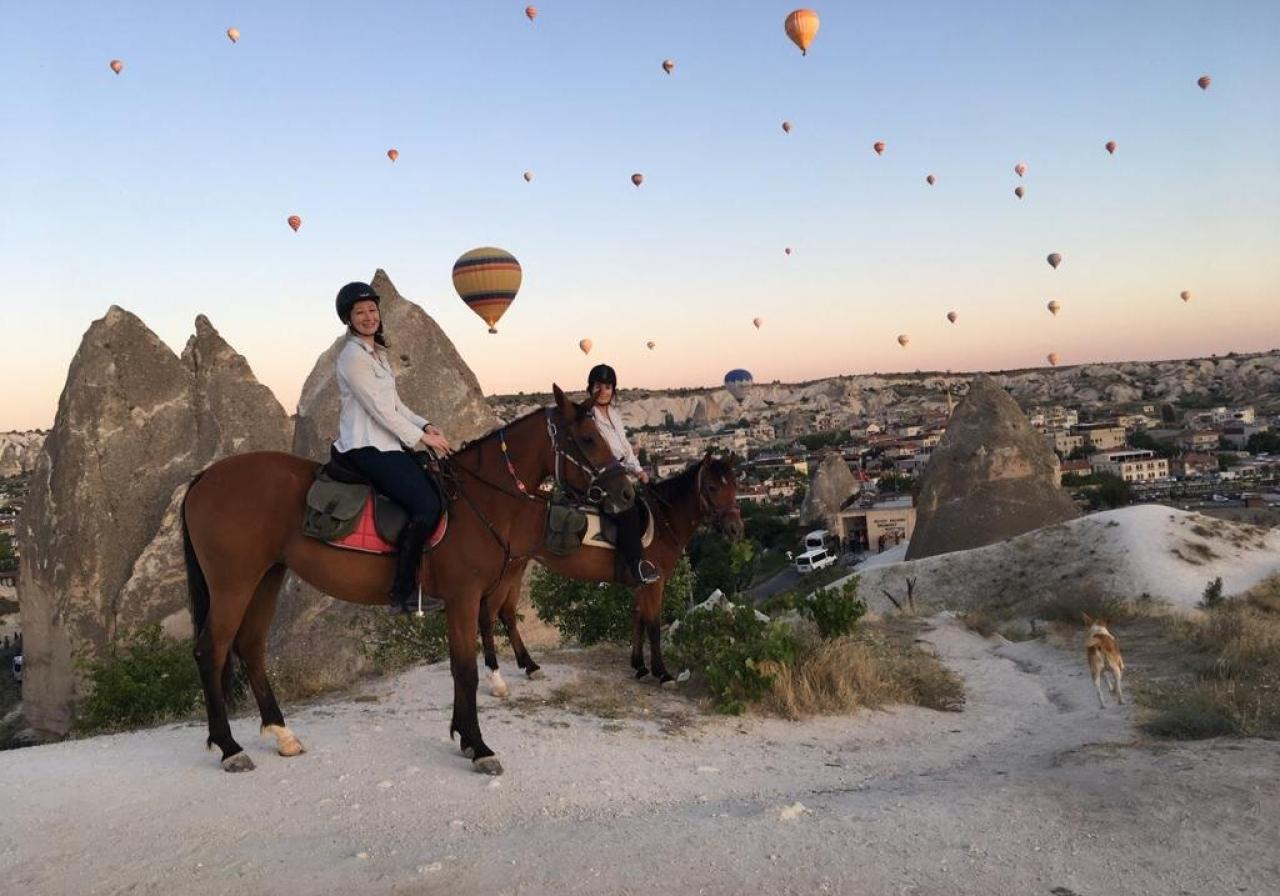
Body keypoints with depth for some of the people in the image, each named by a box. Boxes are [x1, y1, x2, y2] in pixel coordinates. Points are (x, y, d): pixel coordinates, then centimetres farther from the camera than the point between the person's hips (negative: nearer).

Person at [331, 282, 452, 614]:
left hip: (387, 443, 10)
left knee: (442, 489, 7)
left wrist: (425, 426, 4)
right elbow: (380, 410, -16)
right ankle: (403, 593, -12)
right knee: (427, 505, -20)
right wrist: (421, 438, -11)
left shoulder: (378, 352, 17)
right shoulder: (353, 356, -12)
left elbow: (395, 404, 19)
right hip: (366, 448, -10)